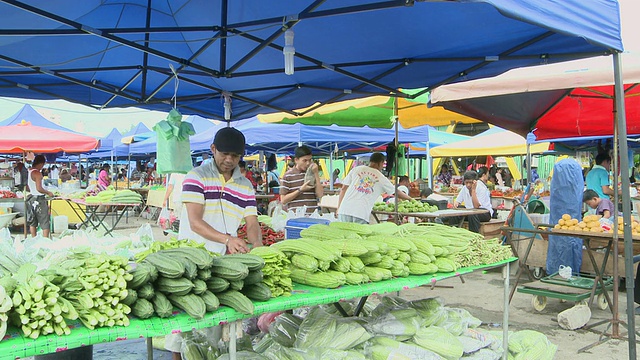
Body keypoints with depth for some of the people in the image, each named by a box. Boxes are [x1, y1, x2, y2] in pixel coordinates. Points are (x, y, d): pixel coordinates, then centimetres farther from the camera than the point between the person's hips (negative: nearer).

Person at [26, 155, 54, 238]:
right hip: (39, 199, -9)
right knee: (45, 223, -2)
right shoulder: (37, 173, -18)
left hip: (31, 198, 9)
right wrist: (48, 192, -9)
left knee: (32, 222, 16)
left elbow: (28, 187, 15)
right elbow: (39, 188, -23)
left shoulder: (28, 172, 8)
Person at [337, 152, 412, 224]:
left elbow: (343, 189, 10)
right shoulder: (381, 177, 12)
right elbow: (397, 192, 24)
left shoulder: (356, 170, 13)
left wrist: (338, 208, 15)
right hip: (361, 213, -2)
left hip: (344, 210, 2)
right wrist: (410, 198, 41)